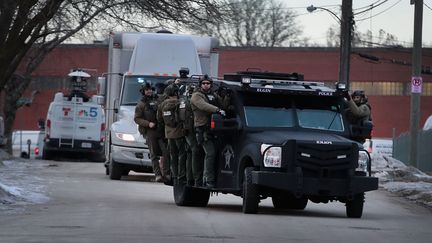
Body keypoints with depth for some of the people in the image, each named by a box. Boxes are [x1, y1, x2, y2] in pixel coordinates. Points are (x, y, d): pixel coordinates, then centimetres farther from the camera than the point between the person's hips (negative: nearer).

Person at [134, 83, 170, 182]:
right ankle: (158, 175, -3)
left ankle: (166, 173, -4)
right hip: (150, 132, -3)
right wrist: (148, 123, -11)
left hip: (161, 130, 3)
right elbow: (137, 118, 1)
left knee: (165, 152, -7)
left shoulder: (158, 100, 16)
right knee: (154, 155, -3)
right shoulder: (141, 104, 6)